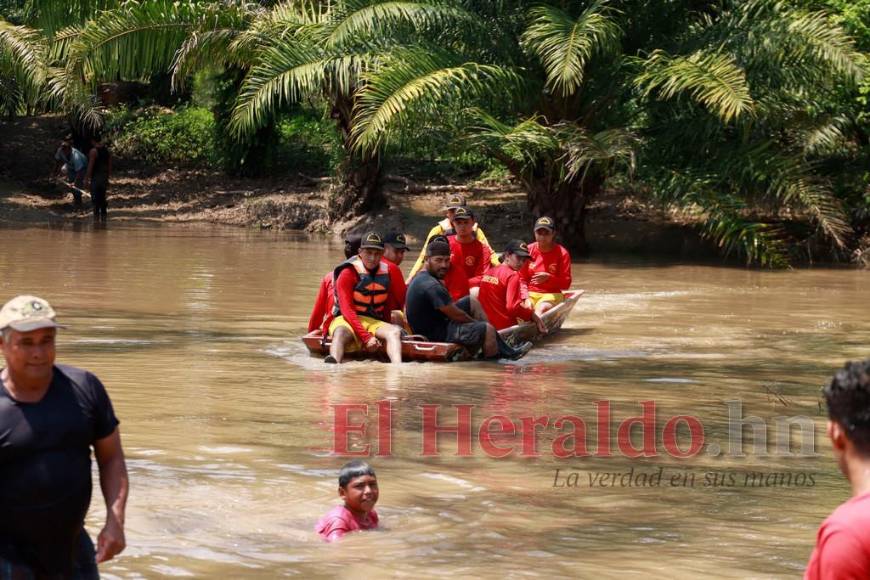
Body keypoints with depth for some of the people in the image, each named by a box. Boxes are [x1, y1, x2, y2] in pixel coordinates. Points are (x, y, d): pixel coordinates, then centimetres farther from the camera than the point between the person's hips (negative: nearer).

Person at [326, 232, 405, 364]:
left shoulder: (388, 272, 8)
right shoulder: (348, 273, -7)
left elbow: (401, 301, 16)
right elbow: (347, 310, -16)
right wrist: (366, 338, -25)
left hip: (374, 323, 4)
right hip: (345, 321, -4)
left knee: (395, 332, -27)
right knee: (341, 333, -38)